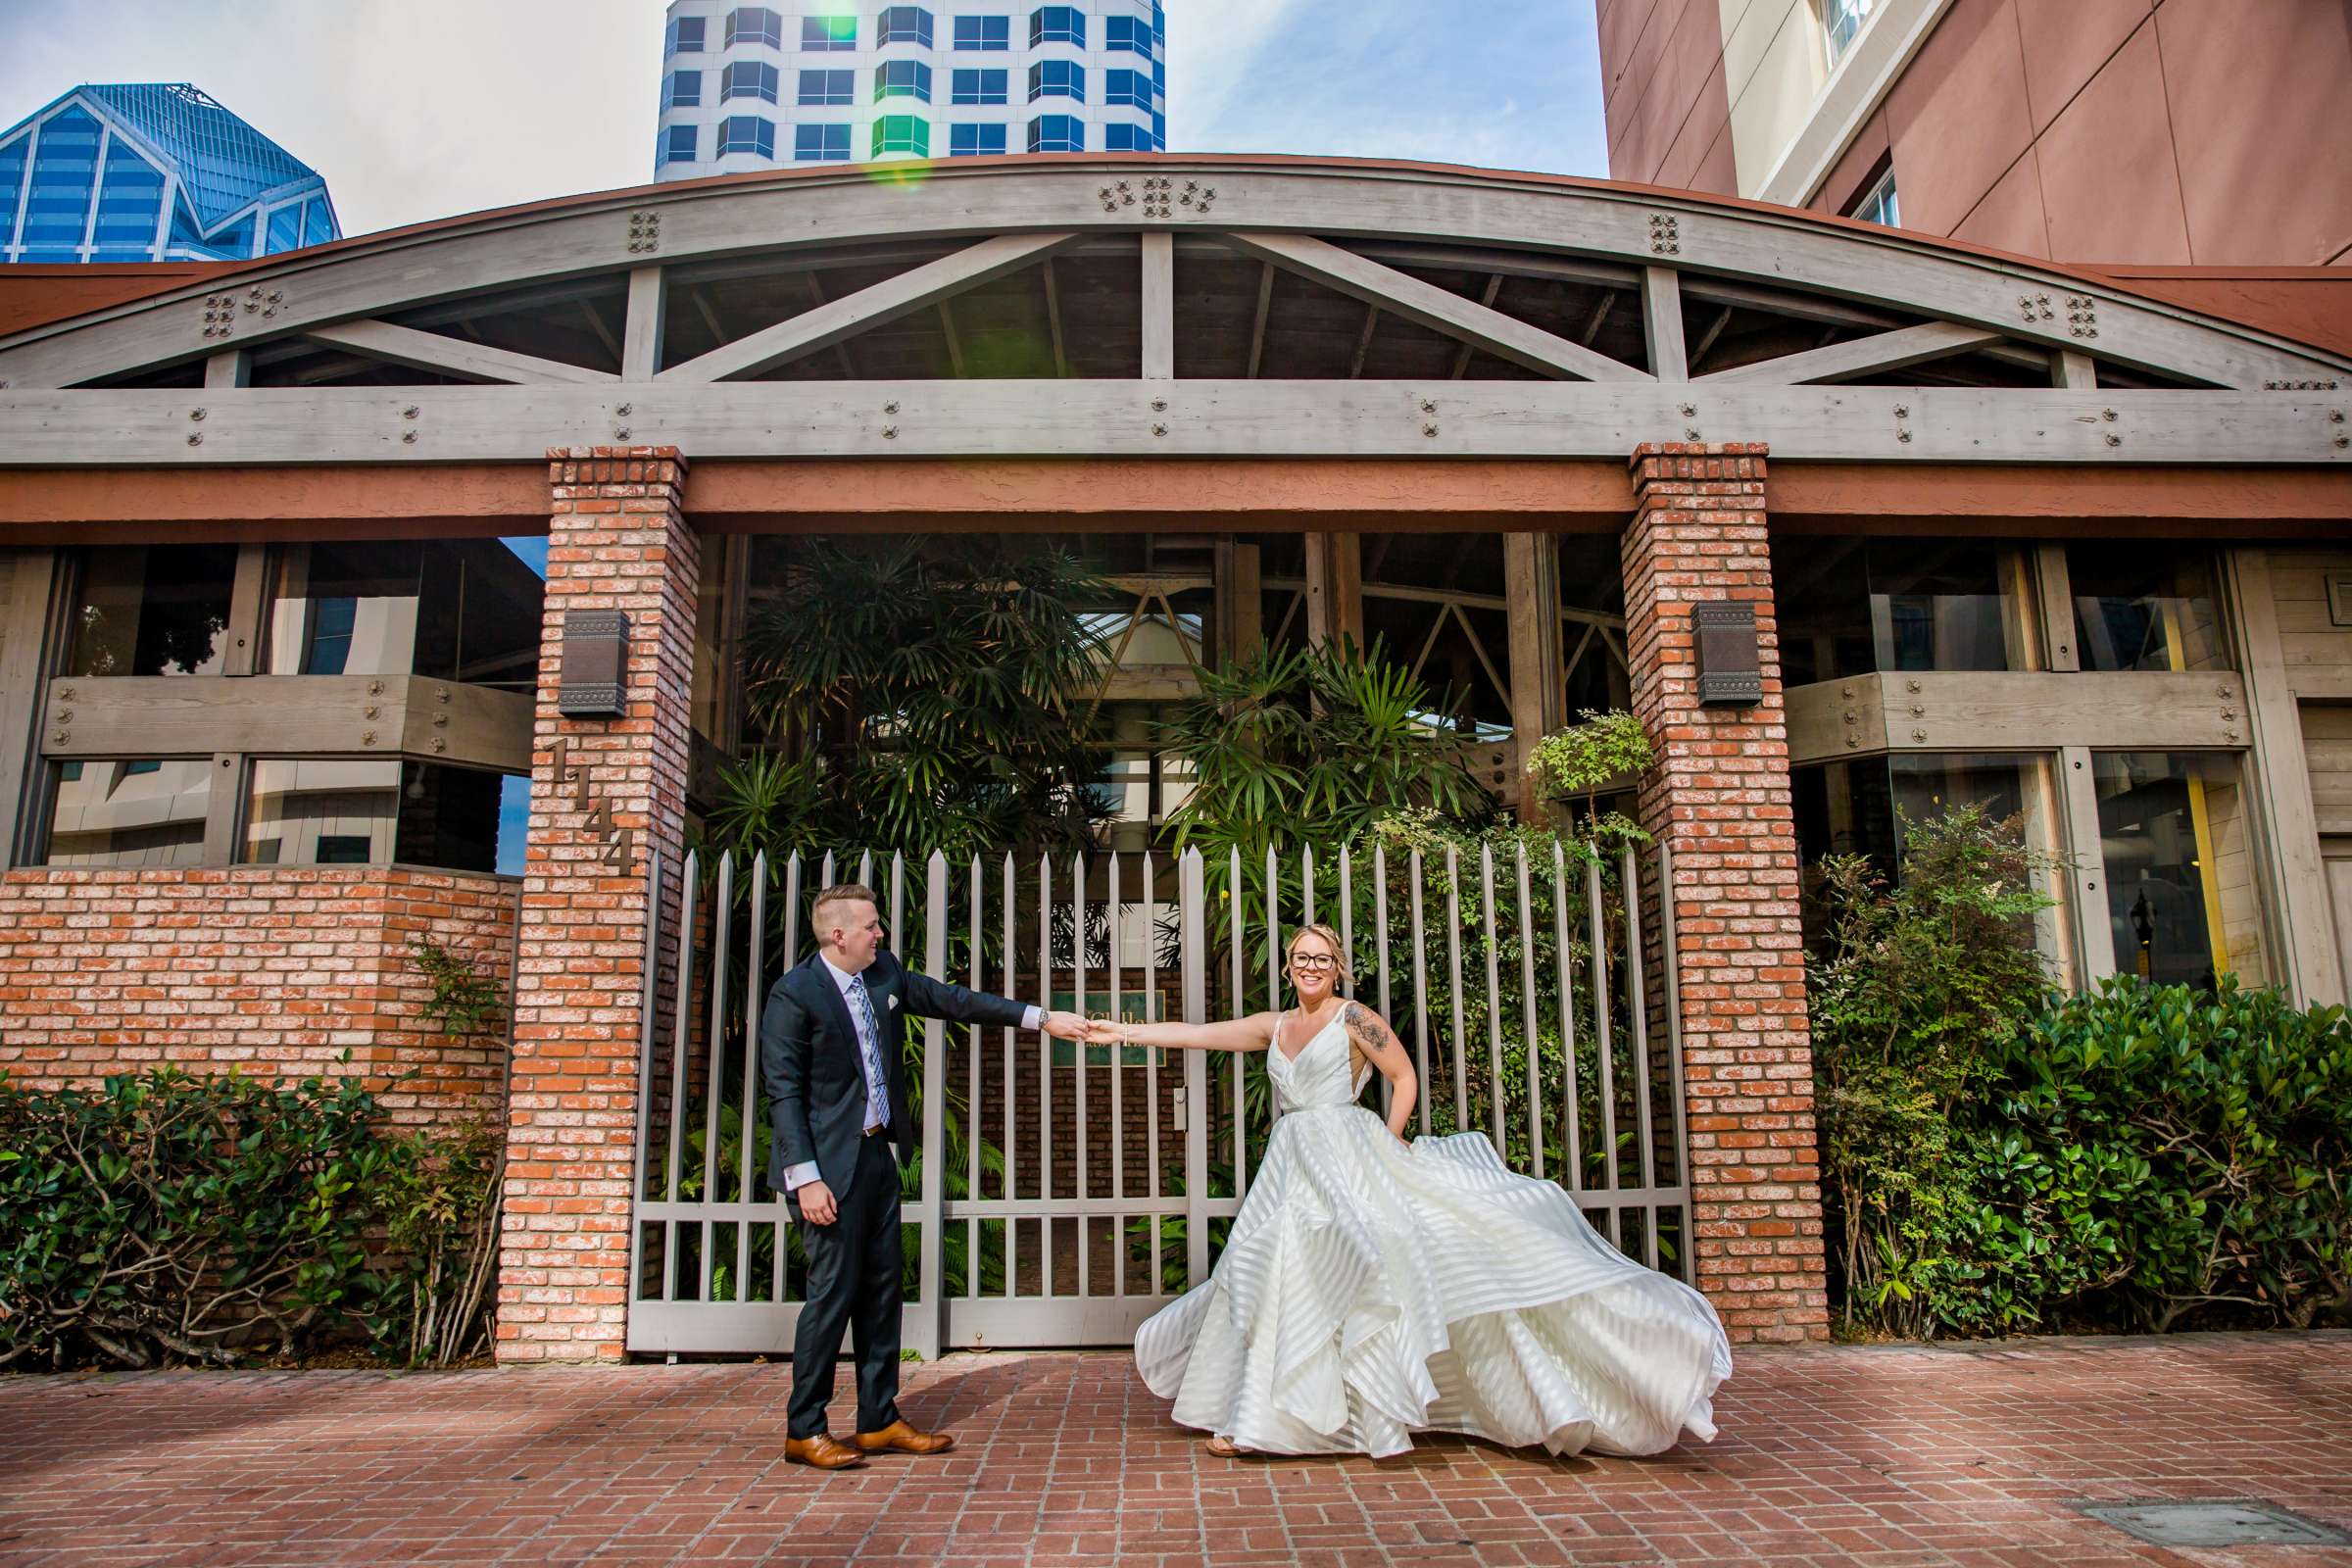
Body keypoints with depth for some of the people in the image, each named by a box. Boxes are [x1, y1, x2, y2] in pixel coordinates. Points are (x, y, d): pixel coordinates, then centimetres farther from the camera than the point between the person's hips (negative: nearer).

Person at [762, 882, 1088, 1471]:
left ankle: (879, 1421, 22)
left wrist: (1040, 1018, 10)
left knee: (882, 1288, 11)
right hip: (828, 1163, -8)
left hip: (877, 1154, 8)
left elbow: (951, 1000, 13)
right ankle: (804, 1431, 12)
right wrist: (805, 1177, -20)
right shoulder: (794, 995, -13)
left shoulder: (884, 973, 7)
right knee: (834, 1290, -3)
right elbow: (784, 1092, -14)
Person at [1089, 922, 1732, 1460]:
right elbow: (1197, 1034, 15)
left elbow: (1405, 1078, 0)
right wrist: (1122, 1032, 13)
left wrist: (1389, 1144, -7)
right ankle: (1248, 1416, 15)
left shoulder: (1354, 1019, -2)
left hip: (1347, 1157, -5)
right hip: (1290, 1166, 6)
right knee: (1268, 1270, 5)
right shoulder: (1274, 1027, 13)